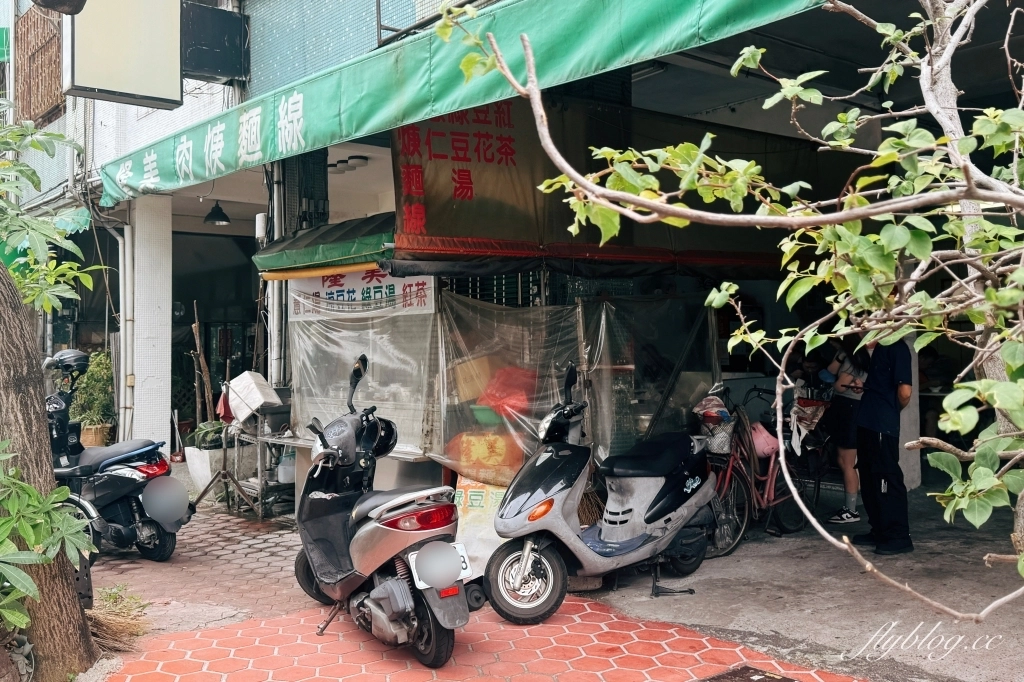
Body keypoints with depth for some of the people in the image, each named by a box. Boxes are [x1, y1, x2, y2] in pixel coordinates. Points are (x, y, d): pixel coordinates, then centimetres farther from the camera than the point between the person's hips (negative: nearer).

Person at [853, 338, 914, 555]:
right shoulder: (875, 349, 15)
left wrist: (892, 408, 0)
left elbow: (905, 391, -17)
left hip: (884, 426, -10)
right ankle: (879, 531, 25)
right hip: (867, 422, 10)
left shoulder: (896, 347, -12)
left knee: (887, 480, -4)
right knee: (869, 478, 15)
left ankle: (899, 537, 3)